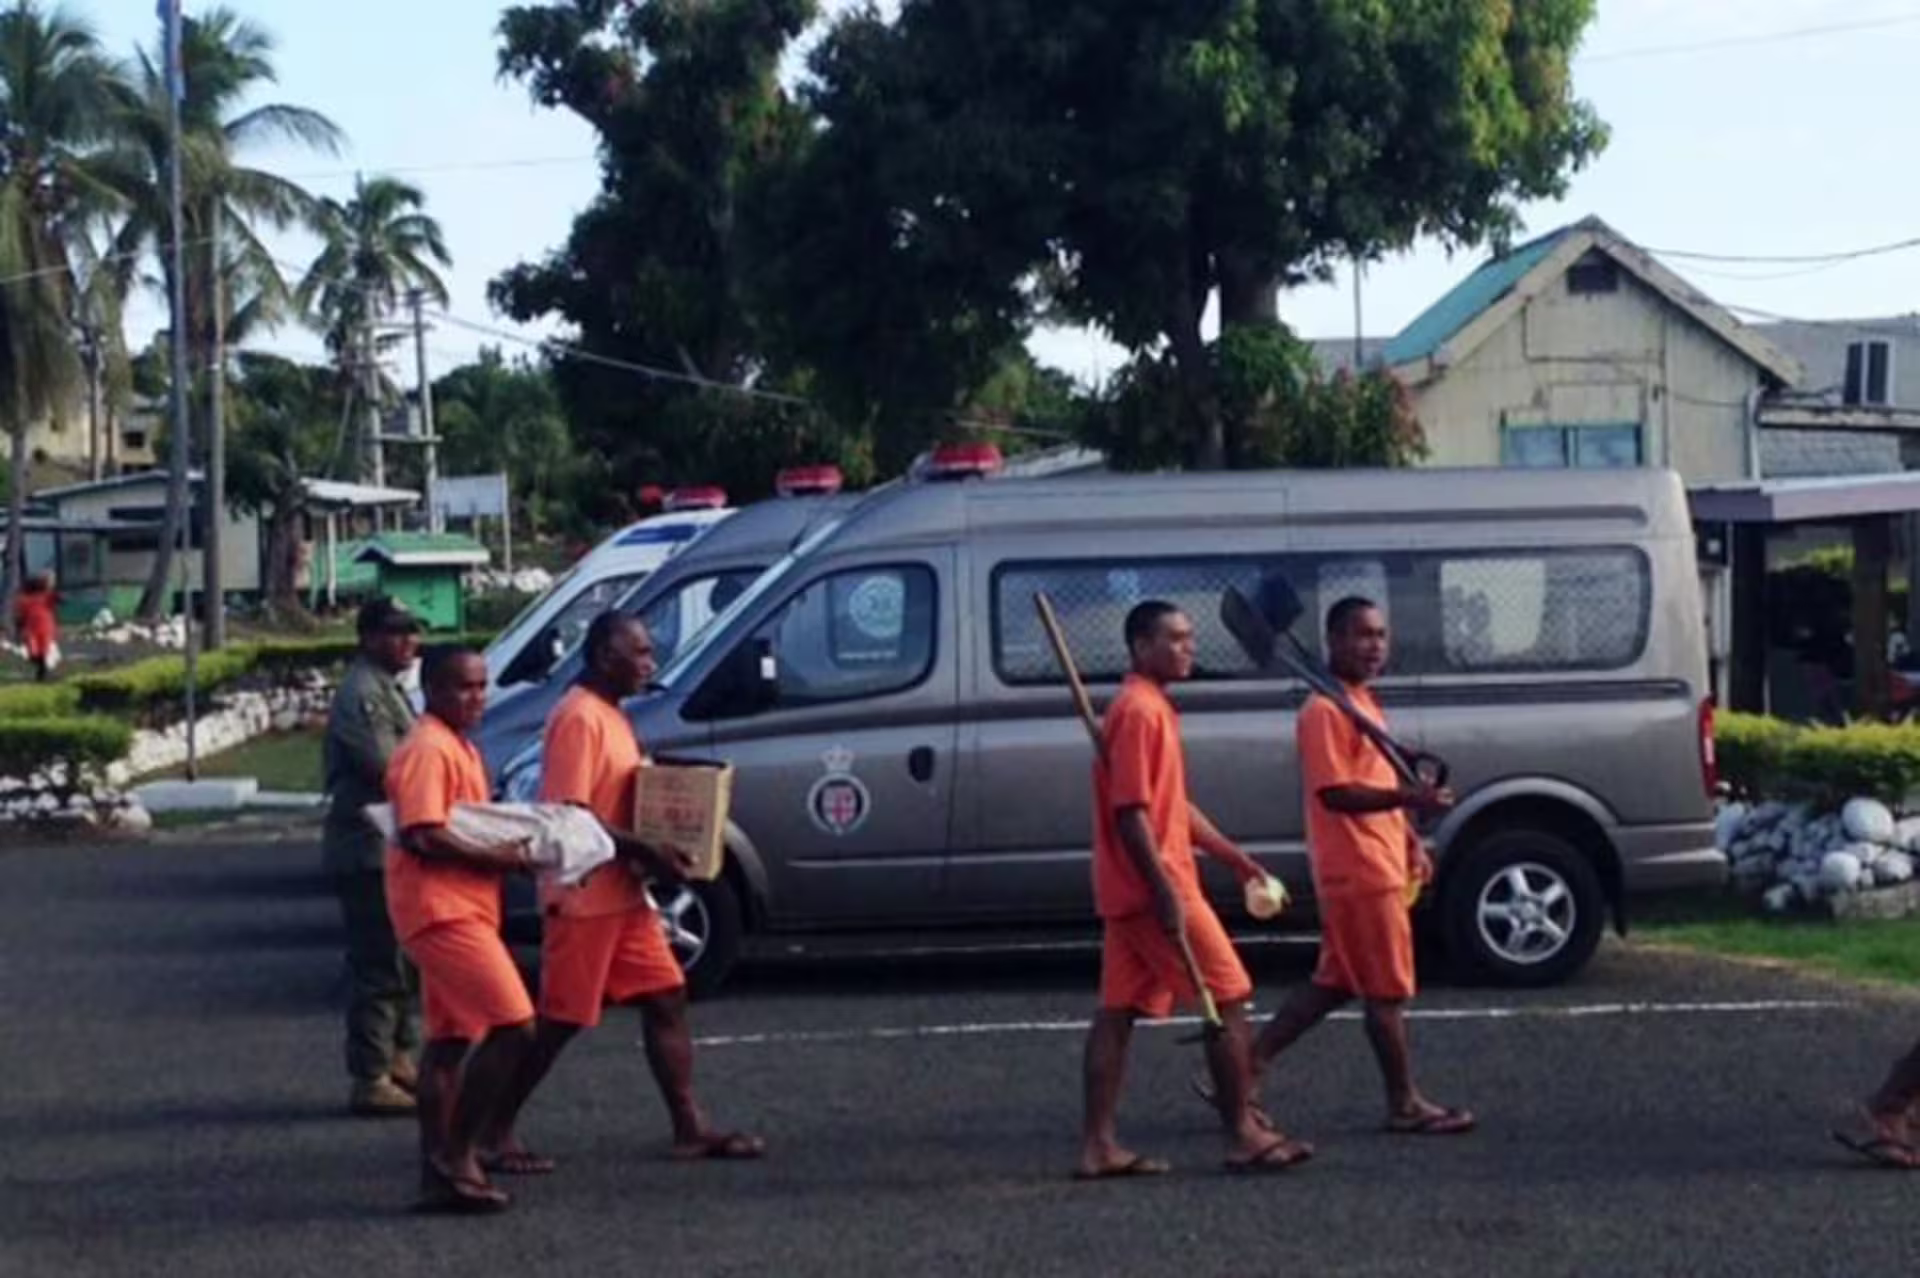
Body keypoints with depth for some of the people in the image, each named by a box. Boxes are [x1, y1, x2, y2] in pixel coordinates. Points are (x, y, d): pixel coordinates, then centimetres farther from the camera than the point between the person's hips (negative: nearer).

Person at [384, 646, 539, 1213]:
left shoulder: (459, 748, 20)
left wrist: (508, 845, 11)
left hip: (459, 912, 11)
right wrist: (497, 858, -17)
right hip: (442, 909, -11)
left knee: (450, 1038, 11)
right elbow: (423, 836, -21)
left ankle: (439, 1171, 14)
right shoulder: (426, 749, -13)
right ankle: (456, 1153, -9)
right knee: (514, 1026, -14)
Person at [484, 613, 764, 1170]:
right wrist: (646, 852, -24)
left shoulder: (610, 715, 15)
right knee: (559, 1019, -4)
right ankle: (493, 1134, 6)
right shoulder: (578, 718, -16)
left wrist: (658, 853, 8)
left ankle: (690, 1128, 10)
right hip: (584, 897, -10)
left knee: (666, 1000, 7)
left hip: (623, 894, 10)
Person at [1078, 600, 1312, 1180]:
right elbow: (1131, 811, -21)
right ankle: (1243, 1137, 1)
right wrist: (1164, 890, -24)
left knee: (1118, 1012, 7)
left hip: (1128, 894, 10)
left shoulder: (1152, 709, 17)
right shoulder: (1139, 711, -15)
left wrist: (1234, 857, 23)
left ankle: (1099, 1145, 7)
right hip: (1155, 888, -10)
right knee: (1227, 999, -3)